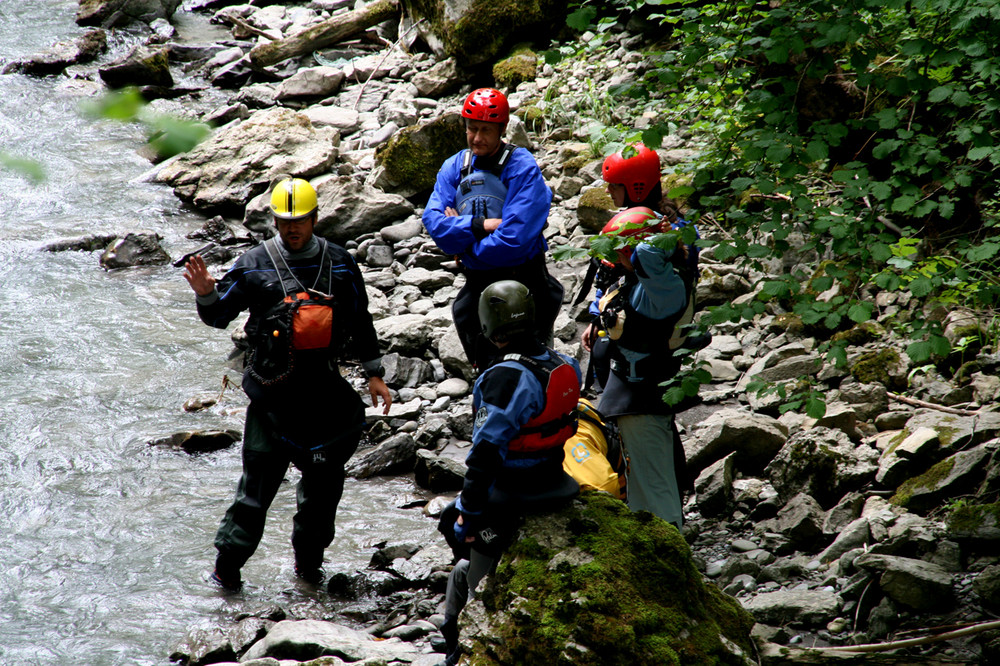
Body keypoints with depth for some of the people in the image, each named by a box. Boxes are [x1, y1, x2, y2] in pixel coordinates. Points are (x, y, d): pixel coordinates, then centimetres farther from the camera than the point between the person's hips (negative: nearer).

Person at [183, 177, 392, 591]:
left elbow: (360, 321, 15)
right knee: (259, 476, -5)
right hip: (273, 389, -3)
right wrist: (206, 294, -17)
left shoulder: (339, 264, 6)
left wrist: (374, 374, 13)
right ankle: (227, 563, 1)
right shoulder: (254, 265, 0)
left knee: (325, 478, 7)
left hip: (324, 387, 3)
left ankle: (309, 558, 22)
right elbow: (219, 315, 5)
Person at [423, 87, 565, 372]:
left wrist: (462, 239, -11)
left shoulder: (522, 167, -13)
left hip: (521, 282, -5)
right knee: (487, 369, 16)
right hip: (477, 287, 5)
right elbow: (433, 221, -9)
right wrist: (479, 227, -21)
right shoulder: (455, 167, 4)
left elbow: (514, 239, -22)